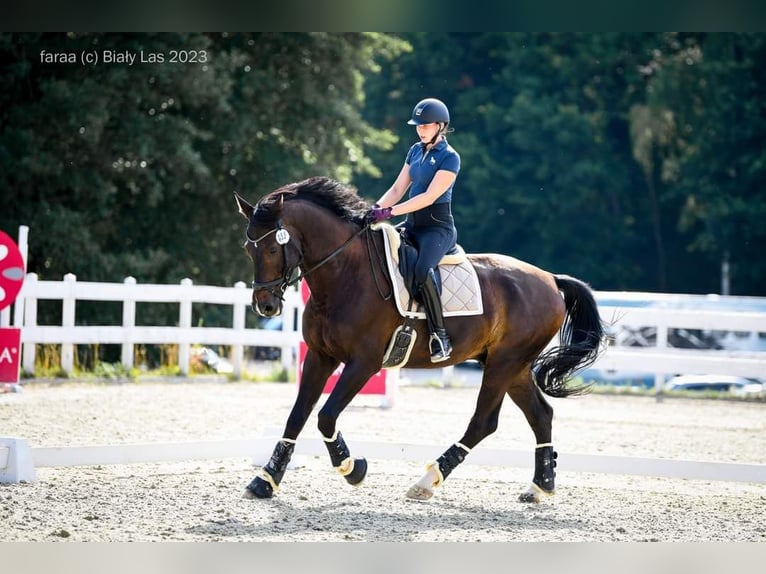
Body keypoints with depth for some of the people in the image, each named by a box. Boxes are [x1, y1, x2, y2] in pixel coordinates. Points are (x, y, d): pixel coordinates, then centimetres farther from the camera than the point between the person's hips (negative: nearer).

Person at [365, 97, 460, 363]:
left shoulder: (450, 157, -9)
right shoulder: (416, 151, 14)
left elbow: (429, 197, -18)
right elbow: (398, 188, 12)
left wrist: (390, 212, -24)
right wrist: (376, 209, -7)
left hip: (438, 227, -8)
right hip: (412, 225, 8)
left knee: (422, 269, -34)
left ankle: (440, 336, -28)